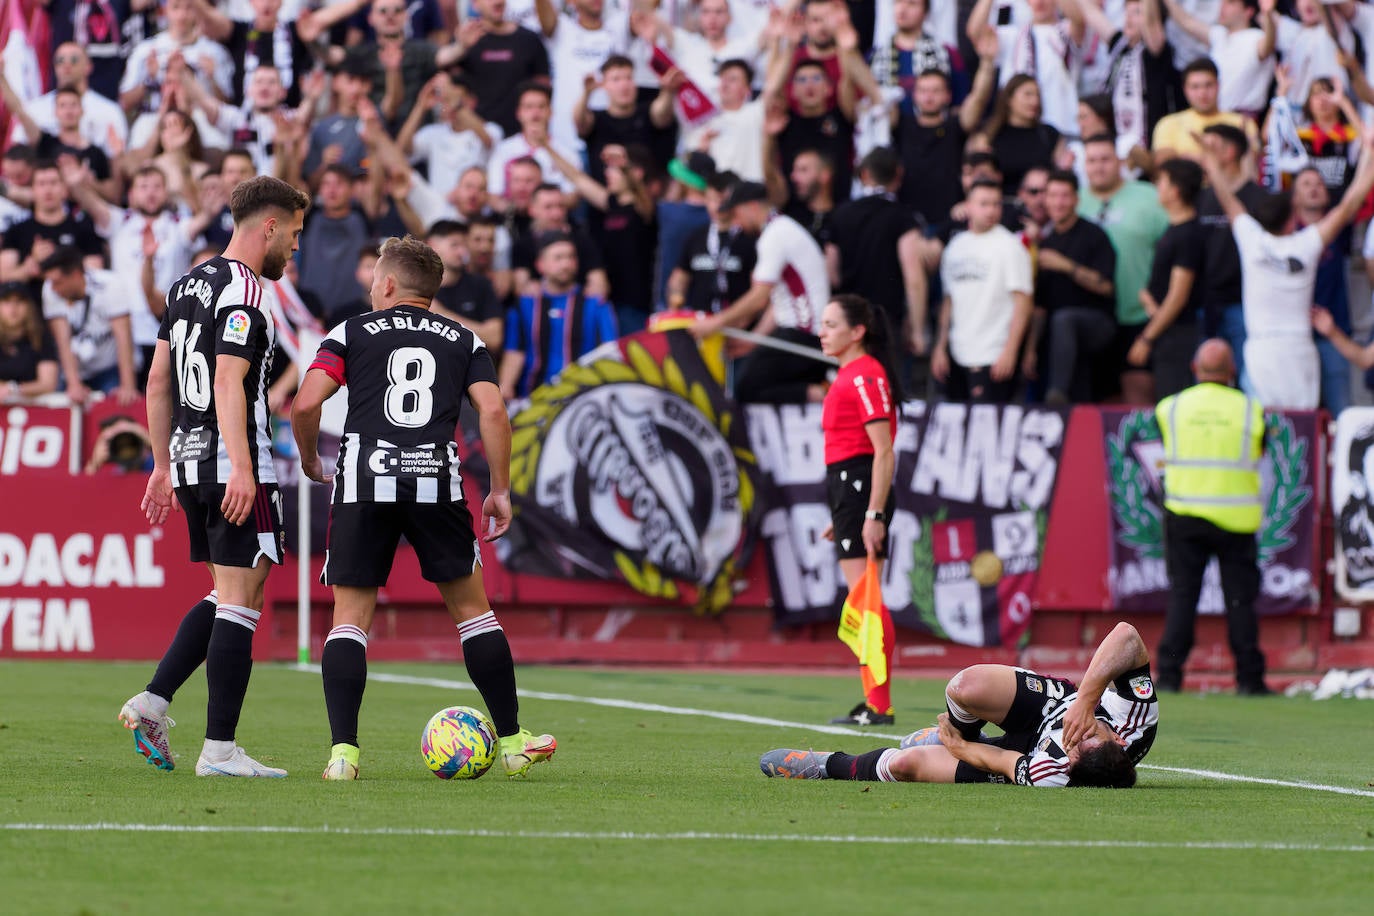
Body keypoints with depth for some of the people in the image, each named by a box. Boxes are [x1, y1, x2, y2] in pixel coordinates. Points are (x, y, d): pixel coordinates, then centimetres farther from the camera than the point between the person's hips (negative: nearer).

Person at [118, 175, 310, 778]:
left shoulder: (189, 284, 15)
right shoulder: (243, 292, -12)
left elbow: (158, 381, 18)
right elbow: (229, 383, -22)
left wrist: (163, 465, 23)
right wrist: (242, 469, -27)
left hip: (189, 462, 9)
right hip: (234, 467, -9)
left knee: (227, 597, 18)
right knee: (240, 603, -5)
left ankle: (152, 702, 7)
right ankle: (219, 750, -6)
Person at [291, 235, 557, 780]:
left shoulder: (352, 332, 12)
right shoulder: (463, 340, 16)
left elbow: (306, 404, -1)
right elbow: (493, 411, 2)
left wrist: (310, 461, 16)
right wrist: (500, 491, 8)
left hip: (364, 481, -1)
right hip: (436, 483, 1)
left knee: (349, 618, 4)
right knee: (472, 608, 12)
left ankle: (343, 751, -8)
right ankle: (513, 742, 11)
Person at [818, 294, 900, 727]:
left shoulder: (866, 376, -13)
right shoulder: (848, 375, 18)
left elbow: (883, 452, -18)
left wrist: (873, 514, -23)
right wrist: (841, 513, 24)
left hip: (860, 485, -10)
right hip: (845, 485, 10)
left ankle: (879, 706, -11)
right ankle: (875, 702, 13)